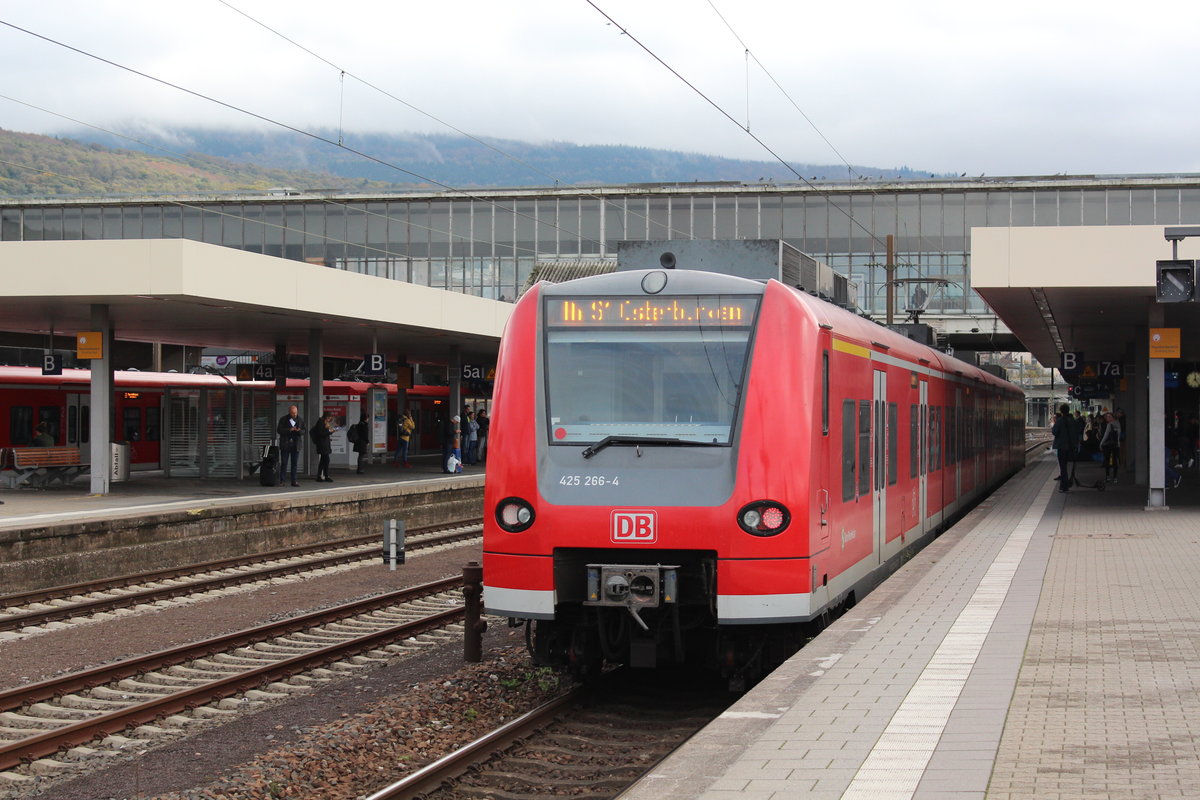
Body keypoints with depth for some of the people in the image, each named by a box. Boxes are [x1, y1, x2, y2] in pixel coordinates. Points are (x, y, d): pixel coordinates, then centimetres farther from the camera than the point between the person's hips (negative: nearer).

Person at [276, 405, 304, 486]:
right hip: (285, 444, -3)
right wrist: (289, 430, -20)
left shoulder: (300, 420, 7)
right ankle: (281, 481, 5)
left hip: (296, 445, 3)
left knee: (294, 464, 4)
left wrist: (299, 431, -16)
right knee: (284, 463, -1)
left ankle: (294, 481, 9)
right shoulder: (283, 419, -1)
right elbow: (279, 430, -8)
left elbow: (303, 431, 8)